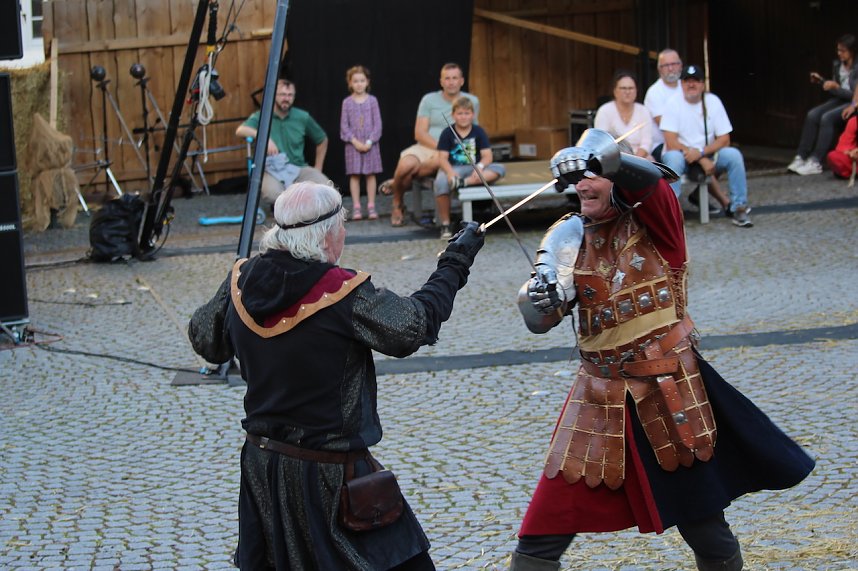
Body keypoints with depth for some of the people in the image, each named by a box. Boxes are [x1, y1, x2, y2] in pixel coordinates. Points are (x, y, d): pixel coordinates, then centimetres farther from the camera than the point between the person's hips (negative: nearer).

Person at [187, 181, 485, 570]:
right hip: (327, 476, -6)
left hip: (261, 464, 6)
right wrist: (454, 265, -3)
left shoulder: (241, 281, -3)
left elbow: (204, 340, 10)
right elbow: (414, 327, -14)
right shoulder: (345, 294, -20)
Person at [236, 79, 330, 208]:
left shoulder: (302, 117, 6)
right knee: (272, 193, -38)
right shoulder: (261, 116, 0)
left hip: (298, 168, 2)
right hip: (271, 170, -2)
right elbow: (240, 130, -20)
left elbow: (322, 140, 20)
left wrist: (318, 168, 13)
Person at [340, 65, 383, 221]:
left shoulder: (372, 100, 1)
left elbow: (377, 123, -1)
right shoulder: (347, 102, 1)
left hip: (370, 144, 0)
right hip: (353, 144, 0)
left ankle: (371, 206, 8)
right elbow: (344, 125, 0)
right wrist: (355, 141, -11)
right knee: (354, 175, 1)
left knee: (371, 174, 2)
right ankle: (356, 207, 4)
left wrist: (369, 142, -10)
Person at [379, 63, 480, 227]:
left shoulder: (472, 101, 9)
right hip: (425, 147, 1)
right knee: (405, 165, -33)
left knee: (439, 161, -40)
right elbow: (419, 133, 0)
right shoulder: (429, 100, 6)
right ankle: (397, 205, 0)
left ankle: (395, 183, -14)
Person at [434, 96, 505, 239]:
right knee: (440, 182, -37)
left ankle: (464, 182, -38)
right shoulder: (447, 133, 1)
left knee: (499, 169, -24)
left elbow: (487, 155, -3)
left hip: (475, 169, 2)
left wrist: (480, 167, -26)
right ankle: (445, 224, -22)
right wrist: (450, 172, -28)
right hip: (453, 168, -2)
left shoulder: (478, 131, 5)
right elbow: (442, 158, -7)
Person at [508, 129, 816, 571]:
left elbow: (649, 182, -31)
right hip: (599, 397, 2)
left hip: (668, 394, -2)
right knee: (541, 535, -3)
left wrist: (601, 160, -48)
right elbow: (538, 321, -7)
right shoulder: (570, 237, 1)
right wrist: (543, 295, -29)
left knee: (702, 523, 12)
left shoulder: (654, 222, -8)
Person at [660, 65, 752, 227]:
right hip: (681, 154, -2)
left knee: (734, 155, -23)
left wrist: (701, 152, -23)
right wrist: (703, 160, -23)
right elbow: (671, 142, -17)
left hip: (708, 154, 3)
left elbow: (724, 139, -5)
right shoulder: (674, 103, -10)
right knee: (673, 158, -36)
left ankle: (738, 208, -13)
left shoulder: (713, 101, -3)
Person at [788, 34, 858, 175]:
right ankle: (801, 157, -21)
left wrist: (836, 87, -22)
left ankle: (816, 162, -31)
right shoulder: (837, 65, 9)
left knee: (827, 118, -30)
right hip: (839, 100, 7)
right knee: (812, 115, -18)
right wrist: (821, 81, 1)